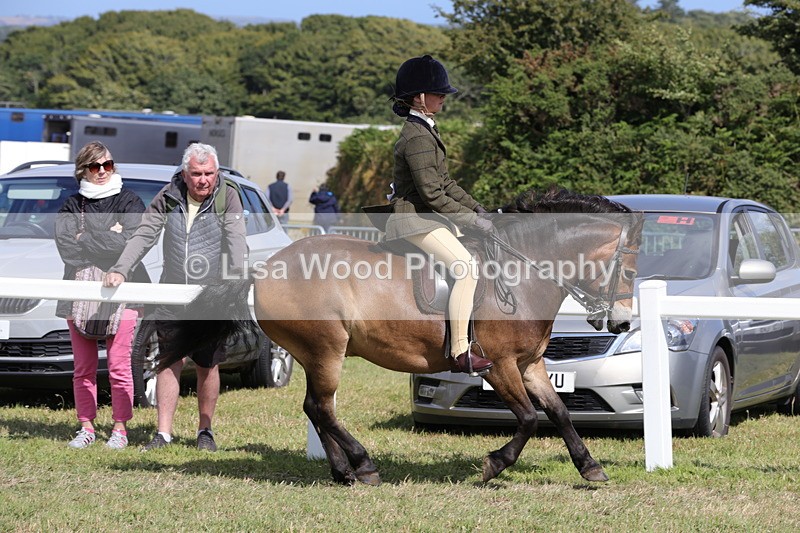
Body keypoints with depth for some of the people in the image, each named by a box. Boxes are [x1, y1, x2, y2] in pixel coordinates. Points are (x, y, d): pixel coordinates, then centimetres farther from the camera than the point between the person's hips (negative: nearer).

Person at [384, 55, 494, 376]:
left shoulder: (427, 131, 14)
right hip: (414, 220, -11)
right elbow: (432, 193, -23)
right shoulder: (417, 137, -19)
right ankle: (460, 354, -23)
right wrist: (471, 220, -18)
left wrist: (476, 208, 10)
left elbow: (445, 184, 19)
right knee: (466, 270, -22)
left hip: (428, 216, 11)